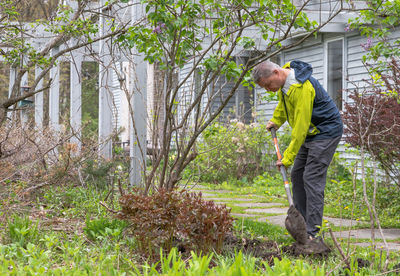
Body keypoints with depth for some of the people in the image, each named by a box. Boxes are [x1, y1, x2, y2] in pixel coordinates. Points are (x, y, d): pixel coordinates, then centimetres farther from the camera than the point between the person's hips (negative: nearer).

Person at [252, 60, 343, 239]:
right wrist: (276, 120, 16)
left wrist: (288, 157, -25)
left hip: (326, 132, -10)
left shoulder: (301, 87, -29)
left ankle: (313, 232, -14)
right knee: (297, 175, 8)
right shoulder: (284, 80, 0)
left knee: (312, 179, -14)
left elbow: (301, 127, -28)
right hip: (309, 133, 10)